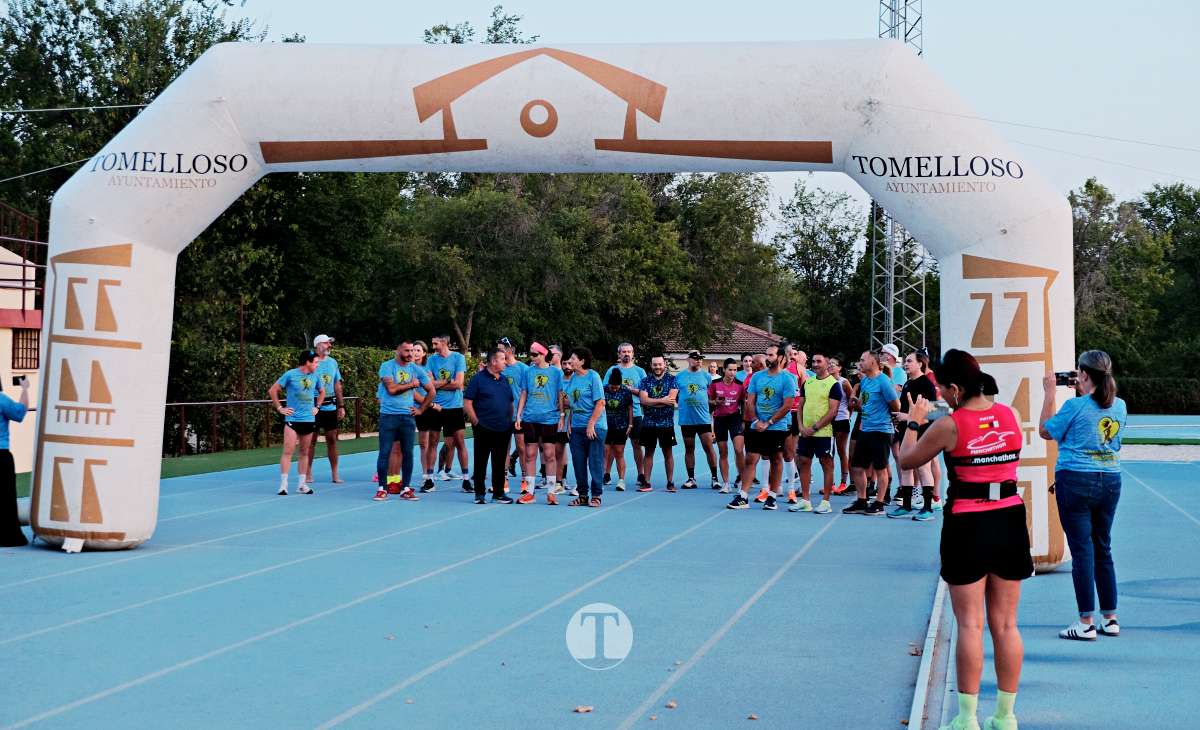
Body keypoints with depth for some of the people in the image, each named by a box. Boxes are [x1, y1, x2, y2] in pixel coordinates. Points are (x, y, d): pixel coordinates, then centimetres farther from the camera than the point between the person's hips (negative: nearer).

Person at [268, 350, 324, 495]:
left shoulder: (314, 377, 7)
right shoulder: (290, 375, -7)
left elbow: (321, 392, 26)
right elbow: (272, 390, -3)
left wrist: (317, 407, 14)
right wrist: (280, 408, -5)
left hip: (309, 419, 5)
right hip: (292, 419, -5)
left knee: (304, 453, 9)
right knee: (288, 451, -9)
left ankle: (302, 484, 15)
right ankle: (283, 484, -6)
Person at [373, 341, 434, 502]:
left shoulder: (417, 369, 6)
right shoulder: (387, 366, -4)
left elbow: (432, 391, 13)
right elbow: (391, 388, -17)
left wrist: (421, 409, 7)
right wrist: (411, 384, -6)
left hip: (408, 416, 3)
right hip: (388, 416, -3)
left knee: (407, 453, 4)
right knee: (384, 452, -2)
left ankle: (406, 488, 11)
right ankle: (382, 488, 6)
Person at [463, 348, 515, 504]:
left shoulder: (504, 379, 14)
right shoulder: (478, 378, -4)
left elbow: (510, 402, 21)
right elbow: (467, 402, -8)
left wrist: (510, 420, 12)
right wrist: (476, 421, -10)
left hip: (503, 429, 5)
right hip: (484, 429, -5)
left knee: (499, 463, 8)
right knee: (481, 461, 1)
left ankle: (498, 493, 15)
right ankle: (479, 494, 8)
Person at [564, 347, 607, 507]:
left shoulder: (593, 376, -9)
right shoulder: (573, 377, 9)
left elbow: (600, 403, -13)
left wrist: (591, 424, -17)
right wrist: (569, 423, 7)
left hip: (594, 427, -7)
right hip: (576, 427, 7)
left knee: (595, 462, -1)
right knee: (578, 462, 8)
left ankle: (596, 495, 7)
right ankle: (582, 495, 17)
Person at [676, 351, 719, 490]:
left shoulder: (706, 376, 5)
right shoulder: (679, 377, 6)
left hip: (704, 419, -1)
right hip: (686, 419, 1)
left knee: (709, 447, -3)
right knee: (689, 449, 8)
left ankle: (714, 478, 3)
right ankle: (691, 479, 14)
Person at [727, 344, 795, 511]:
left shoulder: (787, 379, -6)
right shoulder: (757, 376, 7)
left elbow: (787, 406, -10)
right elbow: (750, 401, 8)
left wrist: (768, 423, -12)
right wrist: (757, 421, -6)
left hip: (777, 427, -3)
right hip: (757, 426, 3)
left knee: (776, 460, 6)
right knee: (750, 459, -2)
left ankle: (772, 497, 15)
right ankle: (743, 497, -3)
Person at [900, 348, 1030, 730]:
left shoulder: (949, 426, -12)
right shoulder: (1010, 415, 2)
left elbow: (906, 461, 1)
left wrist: (914, 422, 17)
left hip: (968, 526, -4)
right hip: (1010, 521, 4)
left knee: (970, 625, 1)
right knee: (1006, 625, 10)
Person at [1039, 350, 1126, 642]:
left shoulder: (1075, 406, -13)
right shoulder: (1119, 406, 4)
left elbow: (1046, 431, 0)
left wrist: (1050, 393, 5)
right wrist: (1083, 393, 22)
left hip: (1076, 481, -5)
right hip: (1111, 481, 6)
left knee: (1082, 550, -2)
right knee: (1103, 549, 14)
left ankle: (1086, 623, 0)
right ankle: (1110, 619, 18)